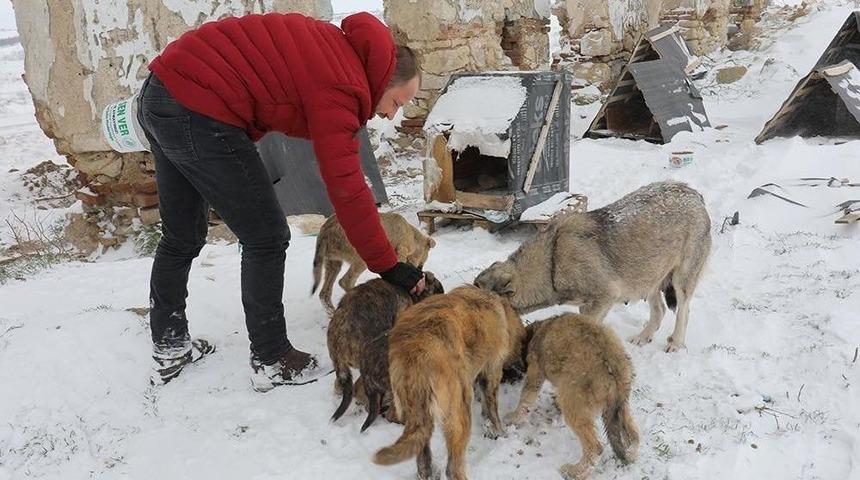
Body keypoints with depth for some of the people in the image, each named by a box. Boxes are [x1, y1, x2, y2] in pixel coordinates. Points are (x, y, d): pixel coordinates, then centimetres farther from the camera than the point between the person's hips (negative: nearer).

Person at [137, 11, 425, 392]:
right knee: (266, 239, 1)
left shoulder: (336, 46, 13)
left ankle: (168, 348, 34)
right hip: (197, 112, -10)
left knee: (182, 237, 20)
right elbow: (347, 189, -16)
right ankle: (271, 361, 13)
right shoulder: (340, 89, -13)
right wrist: (389, 267, -10)